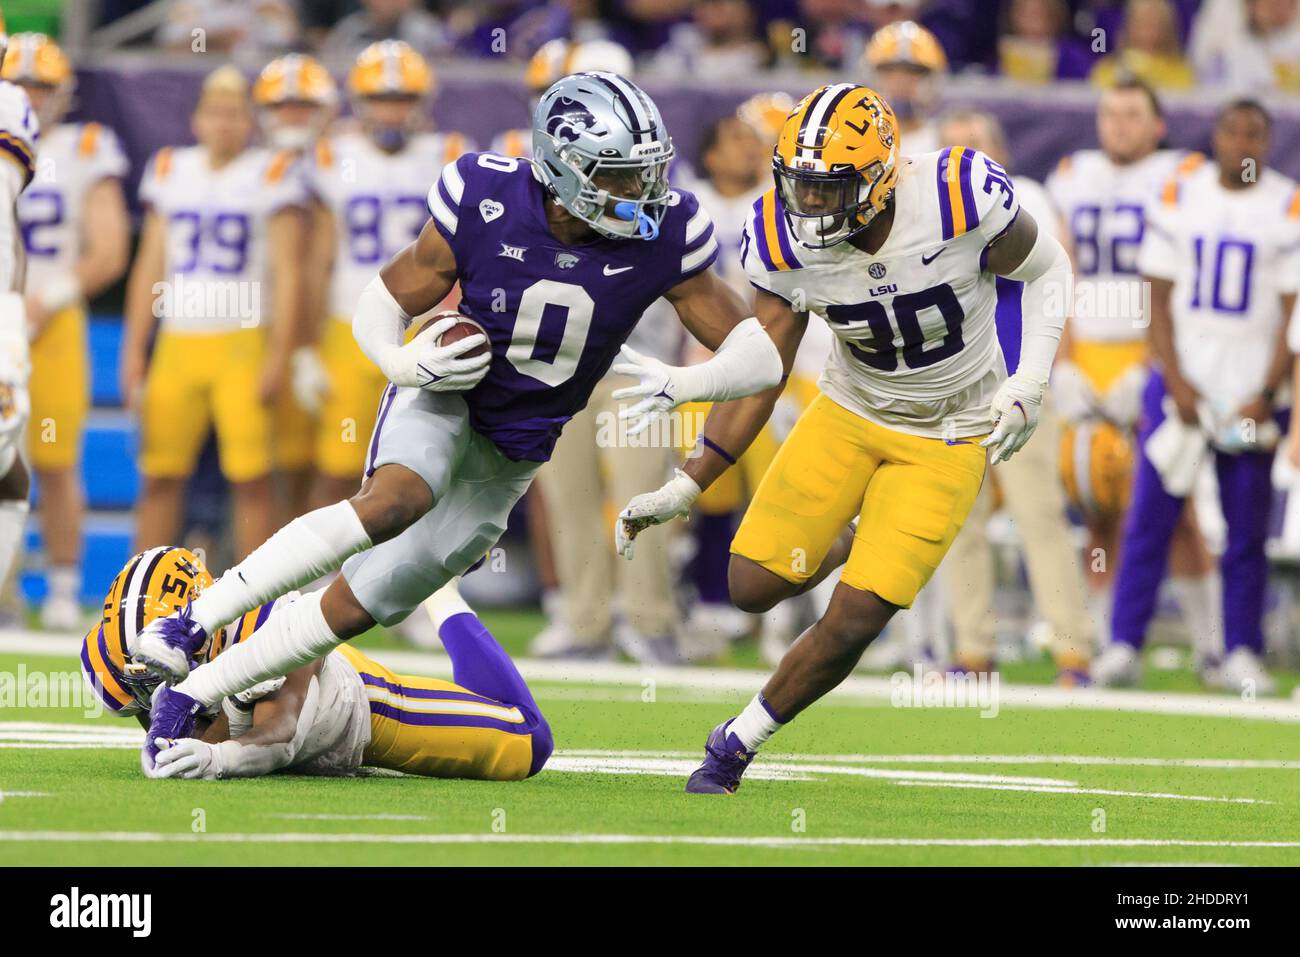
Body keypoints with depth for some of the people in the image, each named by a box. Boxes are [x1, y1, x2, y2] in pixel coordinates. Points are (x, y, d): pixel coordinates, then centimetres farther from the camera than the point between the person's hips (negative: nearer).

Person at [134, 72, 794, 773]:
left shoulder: (662, 239, -16)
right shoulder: (486, 207, -19)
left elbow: (760, 354, -10)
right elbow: (381, 306, -6)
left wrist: (682, 385, -29)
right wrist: (405, 362, -27)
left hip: (508, 459, 3)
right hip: (445, 398, -3)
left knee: (358, 606, -1)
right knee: (395, 502, -35)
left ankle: (190, 697, 12)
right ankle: (191, 622, -28)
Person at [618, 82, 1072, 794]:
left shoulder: (960, 201, -28)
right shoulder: (784, 242, -18)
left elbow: (1047, 270, -8)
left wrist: (1028, 383, -19)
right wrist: (685, 487, -13)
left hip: (948, 436, -3)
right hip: (850, 414, 3)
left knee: (853, 622, -12)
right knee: (754, 587, -1)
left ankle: (737, 744, 10)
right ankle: (843, 544, 34)